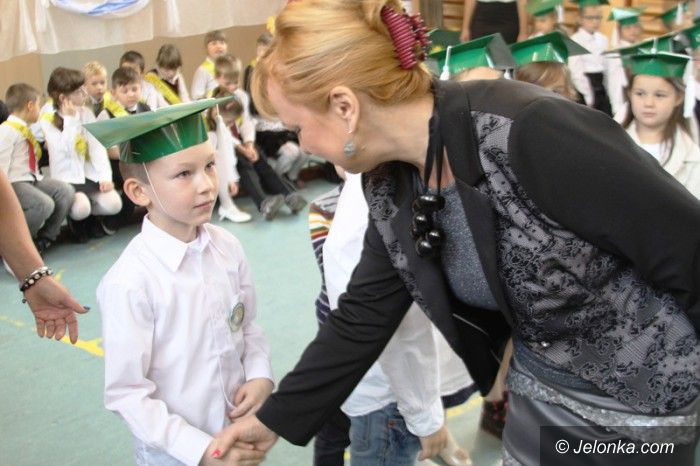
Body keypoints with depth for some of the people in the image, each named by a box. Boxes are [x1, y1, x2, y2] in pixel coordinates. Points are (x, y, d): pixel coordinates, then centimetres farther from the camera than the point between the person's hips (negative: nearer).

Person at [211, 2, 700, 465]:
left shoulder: (532, 133, -32)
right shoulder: (390, 186, -7)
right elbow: (362, 318, 3)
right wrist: (276, 419, 6)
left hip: (643, 396, -6)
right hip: (539, 391, 6)